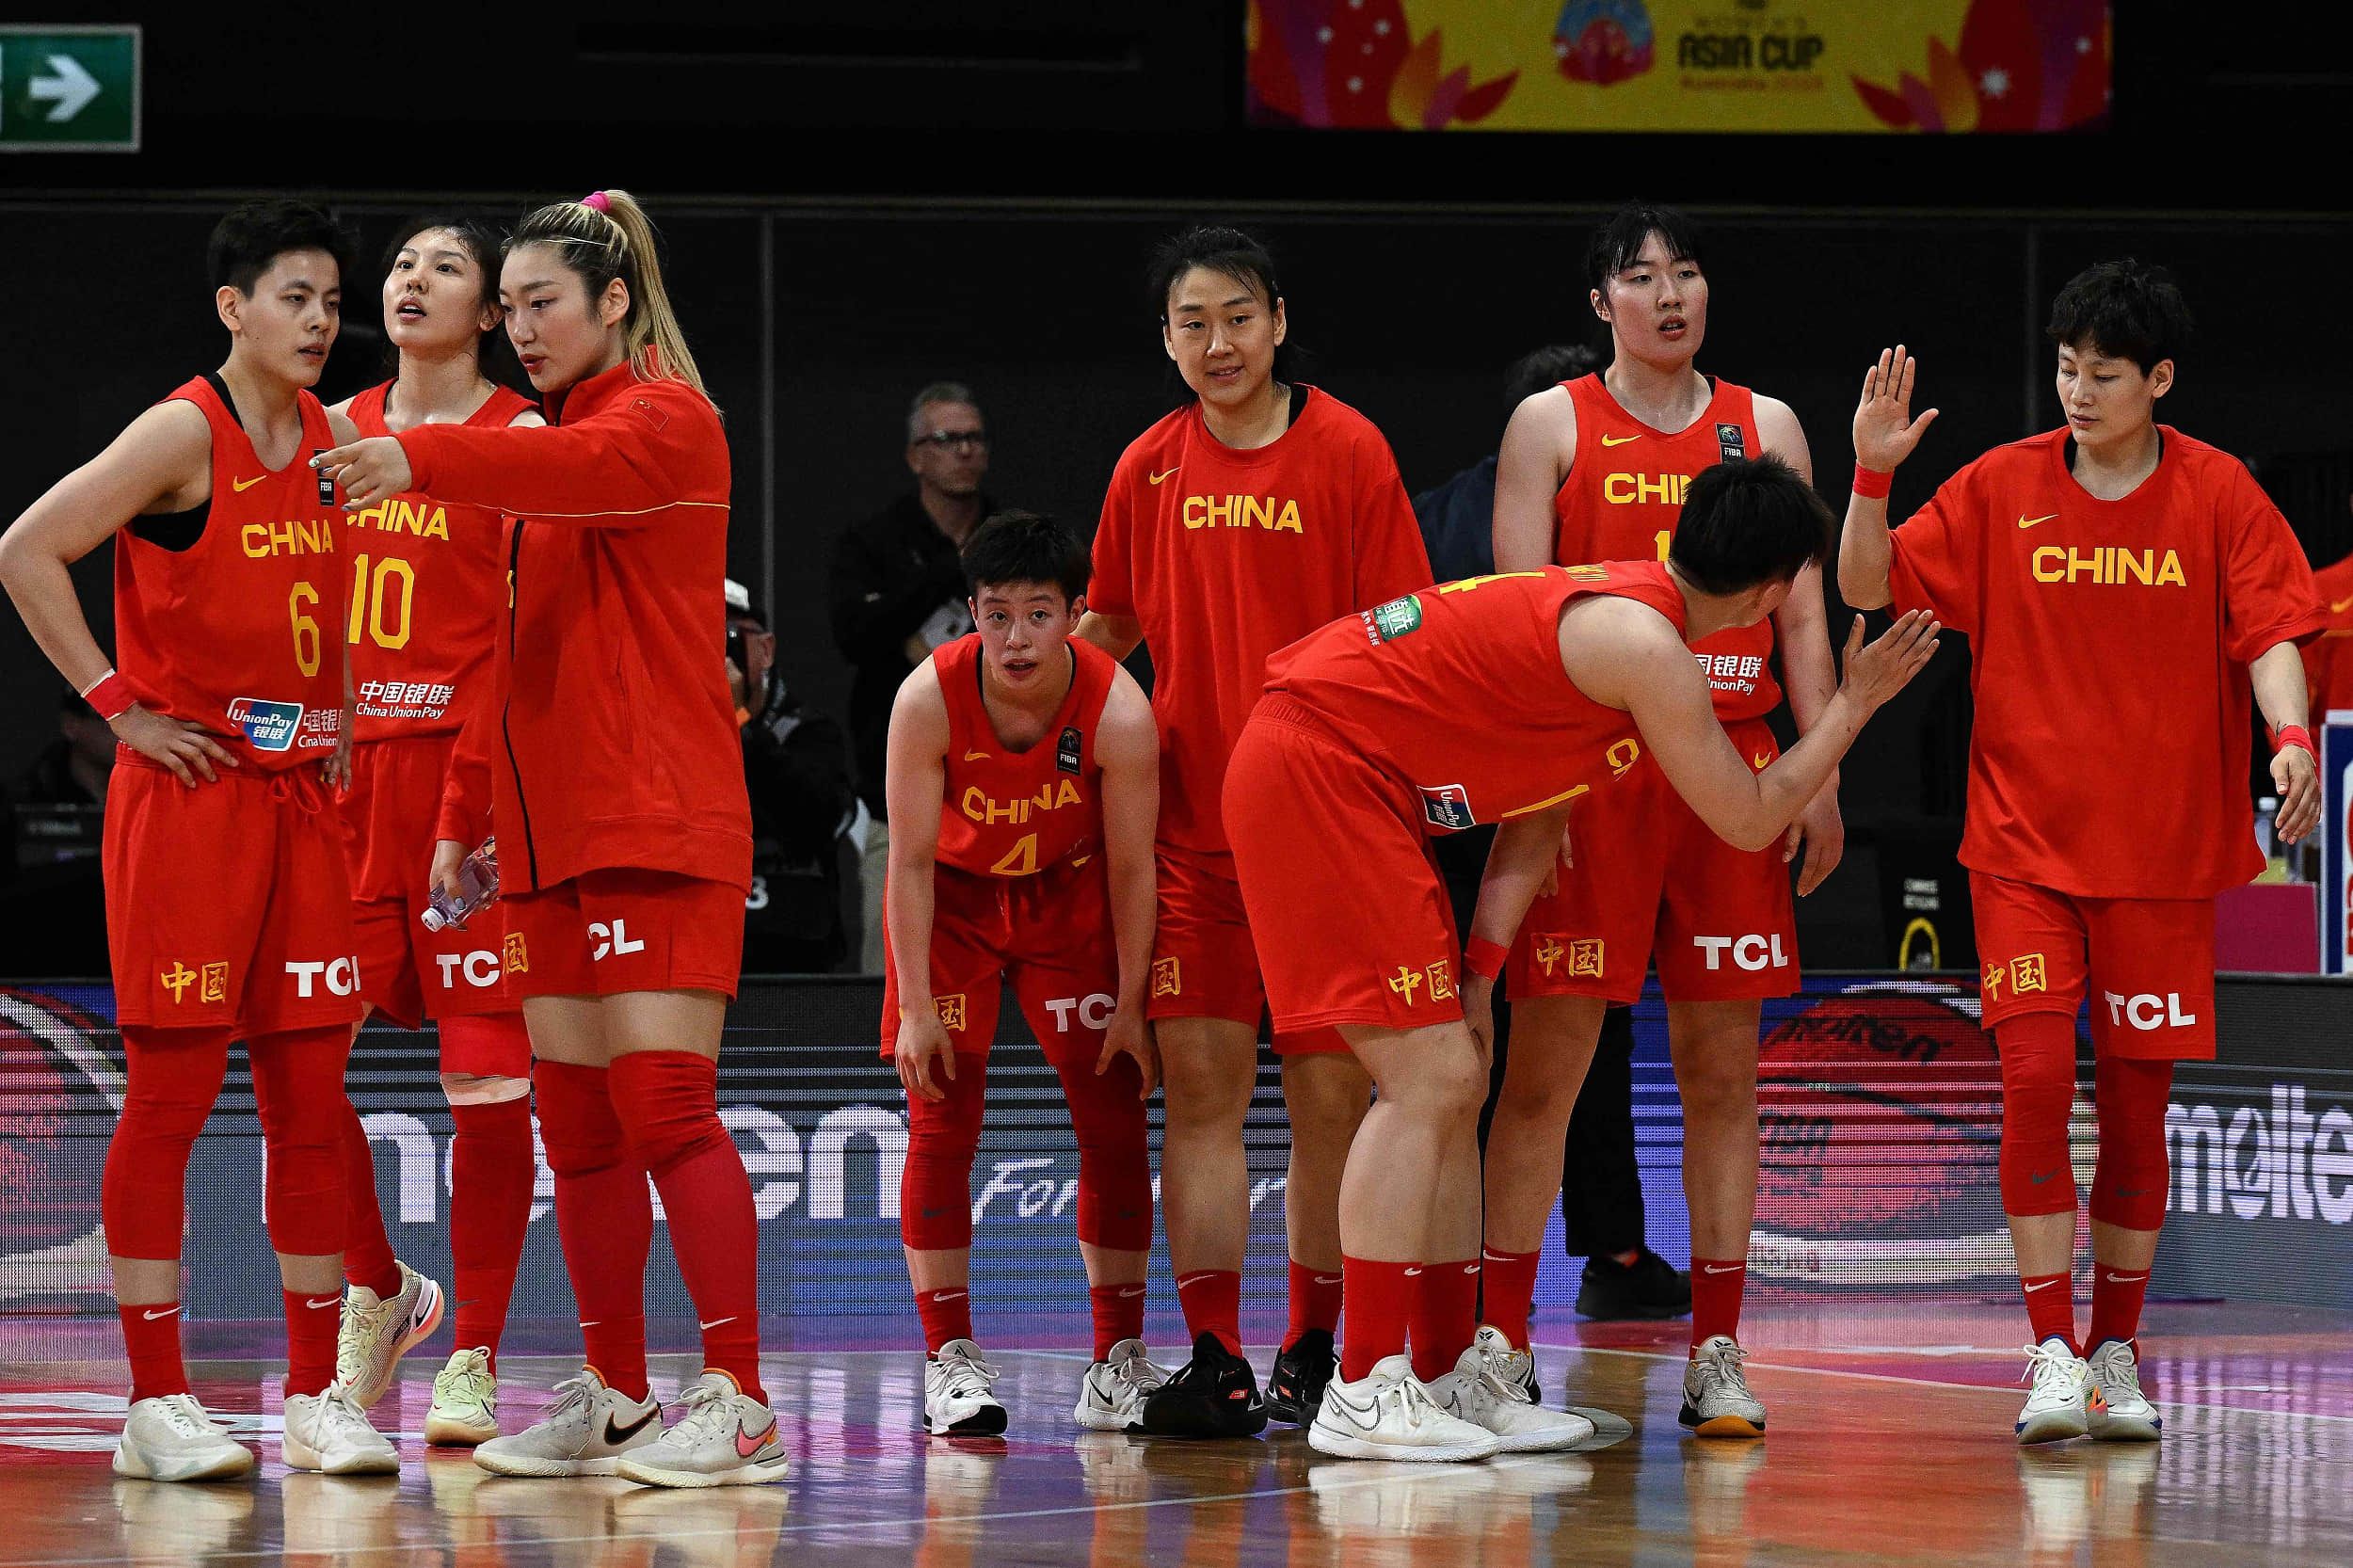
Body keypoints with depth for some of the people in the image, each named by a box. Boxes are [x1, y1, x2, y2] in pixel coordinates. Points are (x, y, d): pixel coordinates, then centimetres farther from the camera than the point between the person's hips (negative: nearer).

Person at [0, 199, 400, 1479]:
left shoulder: (337, 442, 10)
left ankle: (314, 1396, 10)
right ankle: (156, 1403, 0)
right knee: (170, 1096, -3)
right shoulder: (186, 434, -9)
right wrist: (120, 705, -13)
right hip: (188, 791, -6)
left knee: (309, 1099, 6)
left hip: (303, 797, 6)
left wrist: (344, 728, 13)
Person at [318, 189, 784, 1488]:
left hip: (660, 823, -9)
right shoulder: (552, 438, 22)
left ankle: (740, 1404, -14)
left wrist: (420, 459, -44)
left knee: (663, 1103, -14)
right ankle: (614, 1400, 14)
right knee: (575, 1122, 8)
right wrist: (463, 812, 19)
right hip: (552, 831, 9)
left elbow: (581, 469, -29)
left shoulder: (664, 416, -4)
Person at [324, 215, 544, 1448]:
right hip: (342, 759, 5)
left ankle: (473, 1360, 1)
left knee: (487, 1076, -5)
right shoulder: (331, 432, 13)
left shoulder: (519, 440, -1)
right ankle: (376, 1292, 23)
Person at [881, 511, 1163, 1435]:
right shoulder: (929, 700, -28)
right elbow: (910, 860, -20)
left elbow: (1131, 866, -16)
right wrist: (915, 1006, -21)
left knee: (1113, 1117, -4)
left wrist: (1130, 1005, -14)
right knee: (941, 1125, -7)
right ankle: (949, 1359, -3)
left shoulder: (1119, 712, -27)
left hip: (1070, 896, 1)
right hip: (953, 899, -1)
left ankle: (1120, 1358, 5)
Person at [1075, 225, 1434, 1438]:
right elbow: (1105, 628, 21)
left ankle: (1313, 1350, 12)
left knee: (1328, 1089, 1)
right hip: (1191, 822, 3)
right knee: (1199, 1079, -4)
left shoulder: (1346, 452, -2)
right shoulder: (1149, 469, 8)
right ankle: (1214, 1360, -4)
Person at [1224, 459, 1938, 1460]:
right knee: (1429, 1077, -12)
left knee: (1454, 1079, 11)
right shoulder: (1643, 644, -17)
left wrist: (1478, 971, 5)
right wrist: (1855, 705, 4)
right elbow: (1750, 819, -8)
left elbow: (1536, 817, 15)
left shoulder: (1618, 604, 14)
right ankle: (1362, 1391, -13)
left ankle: (1452, 1378, 16)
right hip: (1314, 768, -10)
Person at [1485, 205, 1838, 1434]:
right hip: (1588, 767, -3)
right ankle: (1499, 1345, 2)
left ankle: (1715, 1354, 7)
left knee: (1724, 1064, 3)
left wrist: (1819, 779, 5)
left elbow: (1802, 617, 13)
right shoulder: (1552, 425, 5)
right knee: (1548, 1060, -3)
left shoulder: (1763, 428, 14)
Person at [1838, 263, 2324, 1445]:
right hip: (2025, 842, 0)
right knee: (2035, 1079, -13)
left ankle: (2116, 1352, 16)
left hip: (2164, 852, 0)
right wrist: (1872, 473, -13)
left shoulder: (2218, 495, 0)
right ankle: (2051, 1355, -11)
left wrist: (2290, 737, -24)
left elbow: (2269, 634, -5)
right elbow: (1869, 588, 3)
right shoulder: (2000, 488, 2)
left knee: (2137, 1101, 3)